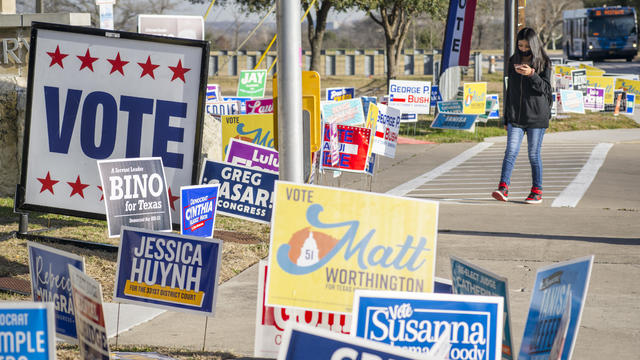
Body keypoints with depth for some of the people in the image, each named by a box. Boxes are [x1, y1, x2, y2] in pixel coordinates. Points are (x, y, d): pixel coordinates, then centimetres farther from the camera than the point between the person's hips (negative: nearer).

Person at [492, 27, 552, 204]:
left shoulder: (543, 63, -1)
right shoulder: (513, 61, 11)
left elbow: (545, 88, -9)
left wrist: (532, 74, -24)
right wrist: (506, 118, 17)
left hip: (536, 116, -3)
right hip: (516, 116, 3)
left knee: (534, 154, 1)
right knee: (511, 151, -9)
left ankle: (537, 191, 11)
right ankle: (503, 188, -16)